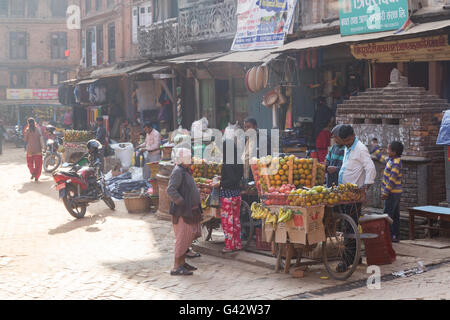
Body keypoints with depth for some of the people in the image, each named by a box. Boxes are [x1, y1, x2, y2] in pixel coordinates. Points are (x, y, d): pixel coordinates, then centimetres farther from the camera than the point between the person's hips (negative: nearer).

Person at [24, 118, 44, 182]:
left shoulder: (27, 130, -5)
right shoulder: (38, 130, -3)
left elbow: (25, 139, 1)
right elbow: (40, 138, -6)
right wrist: (42, 146, 2)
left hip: (30, 149, -1)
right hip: (37, 149, 1)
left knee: (30, 162, 16)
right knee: (38, 163, 7)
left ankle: (32, 172, -6)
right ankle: (36, 177, 6)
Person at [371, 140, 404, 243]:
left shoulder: (396, 163, -20)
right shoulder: (391, 160, 10)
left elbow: (392, 180, -23)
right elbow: (382, 158, 30)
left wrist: (386, 192, -22)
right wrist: (375, 148, 37)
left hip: (392, 193, -10)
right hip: (396, 193, 10)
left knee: (388, 215, -7)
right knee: (395, 215, 13)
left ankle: (389, 236, -6)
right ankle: (395, 236, 18)